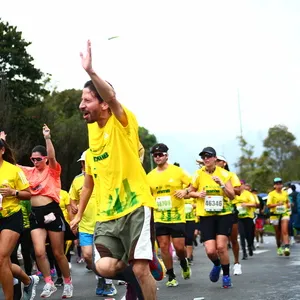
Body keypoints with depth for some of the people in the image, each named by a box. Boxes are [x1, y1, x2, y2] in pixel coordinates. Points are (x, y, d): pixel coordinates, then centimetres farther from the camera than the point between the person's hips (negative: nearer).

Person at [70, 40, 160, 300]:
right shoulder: (92, 131, 12)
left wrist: (89, 70, -41)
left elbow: (111, 96, -31)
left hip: (135, 206, -6)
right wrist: (79, 214, 21)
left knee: (140, 270, -11)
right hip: (107, 213, 6)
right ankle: (128, 265, 24)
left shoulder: (122, 123, -8)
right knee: (104, 268, -10)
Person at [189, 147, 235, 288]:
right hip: (206, 216, 1)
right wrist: (198, 194, -11)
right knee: (210, 250, -8)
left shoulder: (224, 174, -3)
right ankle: (217, 265, 28)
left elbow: (232, 196, -6)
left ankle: (226, 275, 10)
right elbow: (190, 192, 11)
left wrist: (221, 184, -21)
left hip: (223, 214, -1)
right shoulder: (198, 174, -1)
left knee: (221, 246, -13)